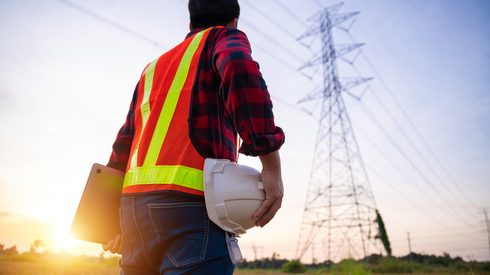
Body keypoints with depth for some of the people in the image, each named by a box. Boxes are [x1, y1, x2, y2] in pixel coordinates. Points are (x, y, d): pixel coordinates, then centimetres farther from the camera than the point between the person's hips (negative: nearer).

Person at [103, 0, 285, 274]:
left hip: (135, 202, 7)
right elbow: (241, 70, -16)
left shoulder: (154, 67, 27)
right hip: (191, 201, -7)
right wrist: (272, 164, -19)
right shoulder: (227, 37, 10)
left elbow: (124, 144, 22)